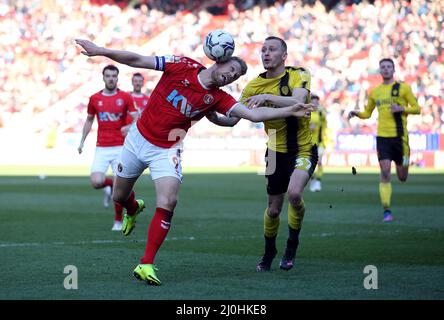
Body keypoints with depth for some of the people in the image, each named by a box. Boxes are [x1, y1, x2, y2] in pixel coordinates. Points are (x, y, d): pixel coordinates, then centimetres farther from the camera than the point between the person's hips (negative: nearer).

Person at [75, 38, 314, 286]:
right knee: (119, 196, 13)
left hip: (166, 151, 0)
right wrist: (100, 51, -18)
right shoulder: (182, 66, -9)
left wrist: (289, 111, -24)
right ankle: (134, 209, 53)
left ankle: (147, 265, -15)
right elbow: (137, 60, -11)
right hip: (138, 138, 0)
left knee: (168, 203, -21)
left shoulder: (217, 98, -6)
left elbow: (254, 114, -13)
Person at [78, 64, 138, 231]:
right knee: (96, 182, -15)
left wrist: (129, 127, -26)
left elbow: (137, 119, -5)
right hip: (101, 148, 2)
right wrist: (82, 141, 16)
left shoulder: (125, 97, -1)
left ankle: (118, 220, 11)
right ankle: (109, 185, 22)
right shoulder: (95, 98, 7)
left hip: (120, 147, -2)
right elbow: (89, 120, 20)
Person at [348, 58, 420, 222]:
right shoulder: (375, 92, 12)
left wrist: (401, 108, -15)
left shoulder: (403, 88, 2)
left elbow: (417, 108, 2)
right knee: (385, 173, -11)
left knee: (402, 177, 5)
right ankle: (387, 211, -7)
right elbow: (367, 113, 22)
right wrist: (356, 113, 1)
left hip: (399, 136, -2)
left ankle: (404, 165, 44)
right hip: (382, 136, 2)